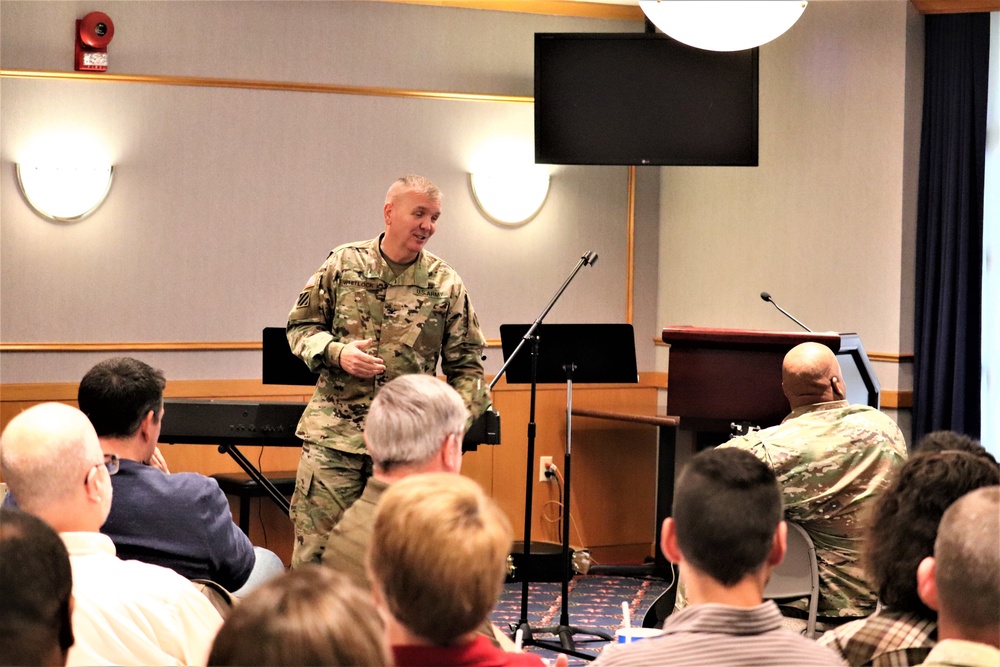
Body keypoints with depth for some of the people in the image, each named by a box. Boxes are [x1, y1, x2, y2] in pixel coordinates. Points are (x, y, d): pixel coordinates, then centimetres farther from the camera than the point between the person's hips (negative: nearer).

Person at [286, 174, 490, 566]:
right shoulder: (343, 264, 3)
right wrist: (336, 352, -9)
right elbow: (301, 326, 10)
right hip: (334, 432, -1)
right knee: (315, 544, -2)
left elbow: (466, 364, 9)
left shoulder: (446, 284, 5)